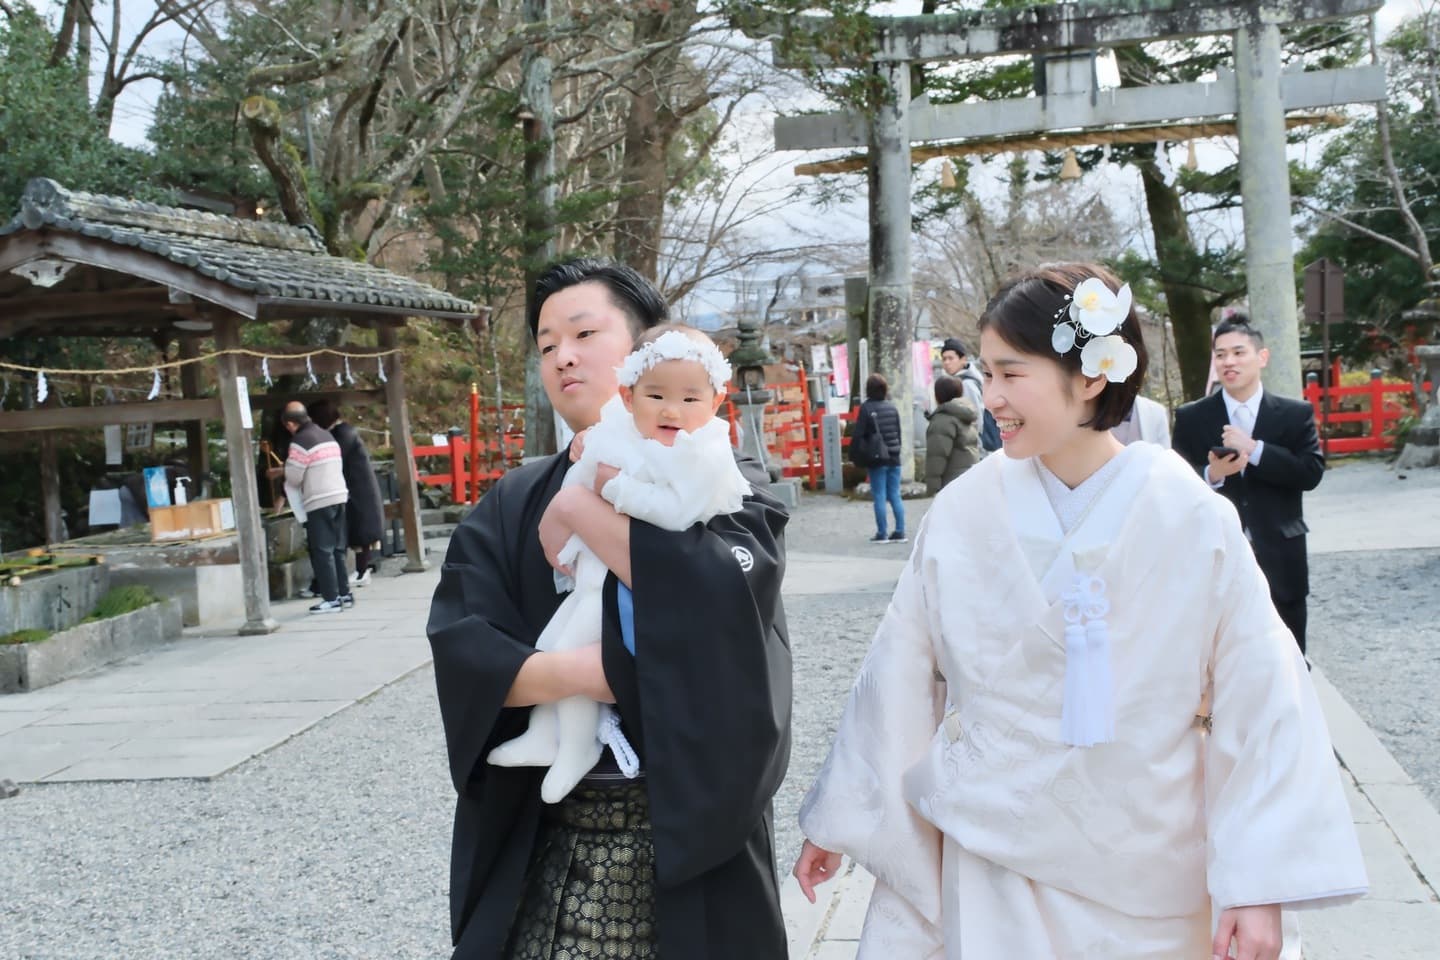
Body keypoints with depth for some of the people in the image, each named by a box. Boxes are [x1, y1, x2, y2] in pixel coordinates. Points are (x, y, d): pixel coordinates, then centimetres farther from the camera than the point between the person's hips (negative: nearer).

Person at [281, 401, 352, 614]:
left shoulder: (300, 442, -11)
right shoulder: (327, 435, 13)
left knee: (322, 552, -2)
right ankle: (345, 594, 17)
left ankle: (331, 599, -2)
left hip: (318, 502, -8)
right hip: (339, 496, 8)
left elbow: (293, 477, -11)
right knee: (338, 550, 13)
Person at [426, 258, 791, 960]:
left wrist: (584, 510, -15)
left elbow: (730, 598, -22)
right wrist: (599, 672, -19)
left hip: (687, 834, -2)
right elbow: (459, 645, -6)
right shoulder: (513, 505, 7)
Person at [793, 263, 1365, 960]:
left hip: (1149, 871, 0)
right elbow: (898, 678, -2)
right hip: (992, 861, 1)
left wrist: (1260, 887, -16)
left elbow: (1261, 701, -11)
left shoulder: (1194, 523, -14)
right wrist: (833, 822, 5)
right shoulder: (964, 512, -10)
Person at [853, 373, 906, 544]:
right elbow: (898, 432, 10)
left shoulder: (866, 408, -10)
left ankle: (881, 534, 2)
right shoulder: (892, 407, 5)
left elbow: (858, 434, -13)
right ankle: (900, 532, 7)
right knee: (895, 495, 9)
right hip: (894, 457, 5)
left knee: (879, 497, 1)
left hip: (877, 459, -5)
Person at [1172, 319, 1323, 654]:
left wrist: (1254, 449, -16)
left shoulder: (1296, 415, 5)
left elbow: (1311, 472, -7)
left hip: (1280, 563, 1)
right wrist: (1211, 475, -19)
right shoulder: (1190, 418, 4)